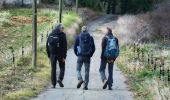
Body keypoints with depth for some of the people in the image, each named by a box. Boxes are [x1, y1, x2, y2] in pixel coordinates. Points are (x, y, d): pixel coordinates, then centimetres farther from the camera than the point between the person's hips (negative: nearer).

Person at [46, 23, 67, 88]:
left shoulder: (51, 34, 6)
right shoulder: (62, 35, -6)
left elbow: (47, 45, 7)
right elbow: (65, 46, -10)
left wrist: (49, 55, 11)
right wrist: (64, 56, -8)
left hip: (52, 54, 3)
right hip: (60, 54, -3)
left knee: (53, 68, 7)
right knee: (62, 67, 13)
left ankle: (53, 84, 5)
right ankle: (60, 79, -9)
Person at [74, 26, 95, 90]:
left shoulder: (78, 37, 1)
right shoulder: (90, 37, 3)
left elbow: (75, 47, 0)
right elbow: (93, 48, 3)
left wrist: (77, 54, 11)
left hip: (80, 56, -1)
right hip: (88, 57, 1)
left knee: (78, 69, 11)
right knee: (87, 71, 6)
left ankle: (80, 79, -16)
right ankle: (85, 85, 2)